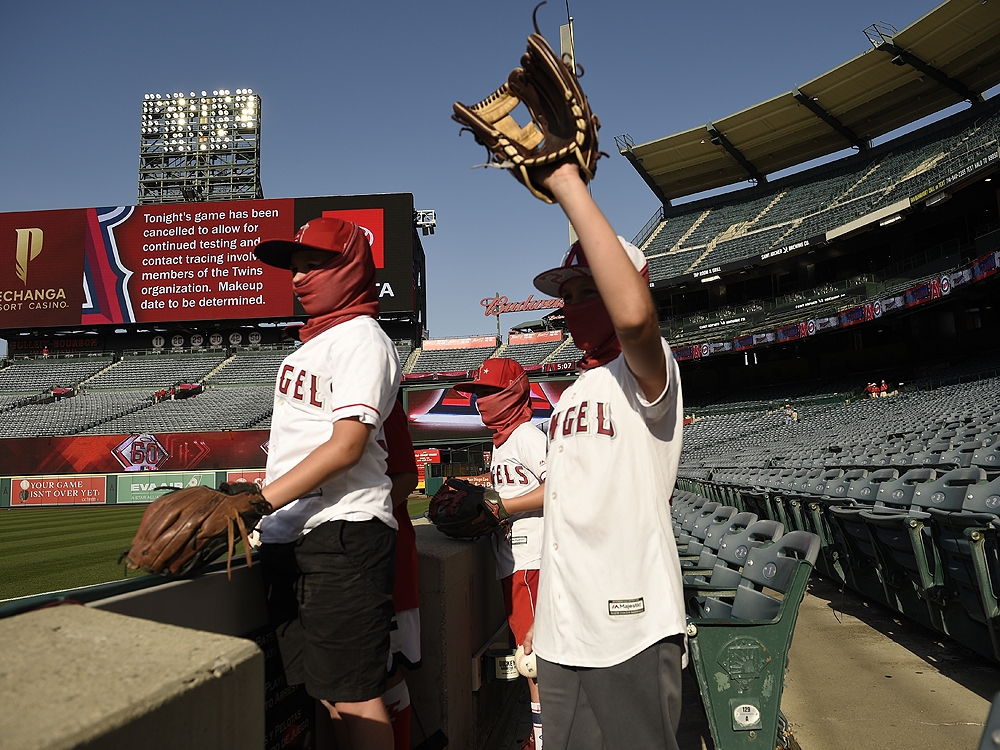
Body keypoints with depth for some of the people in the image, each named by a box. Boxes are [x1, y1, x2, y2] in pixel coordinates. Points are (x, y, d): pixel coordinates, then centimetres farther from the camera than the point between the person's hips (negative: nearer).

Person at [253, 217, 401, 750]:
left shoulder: (361, 339, -7)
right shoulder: (310, 342, 21)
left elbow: (347, 445, -18)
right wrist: (262, 510, 17)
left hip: (342, 532, -9)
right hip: (286, 539, 9)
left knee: (353, 695, -4)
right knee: (322, 691, 14)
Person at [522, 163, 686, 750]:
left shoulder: (648, 371, -9)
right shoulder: (573, 396, 17)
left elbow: (634, 315, -34)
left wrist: (568, 182, -29)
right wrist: (547, 618, 18)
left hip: (631, 631, -8)